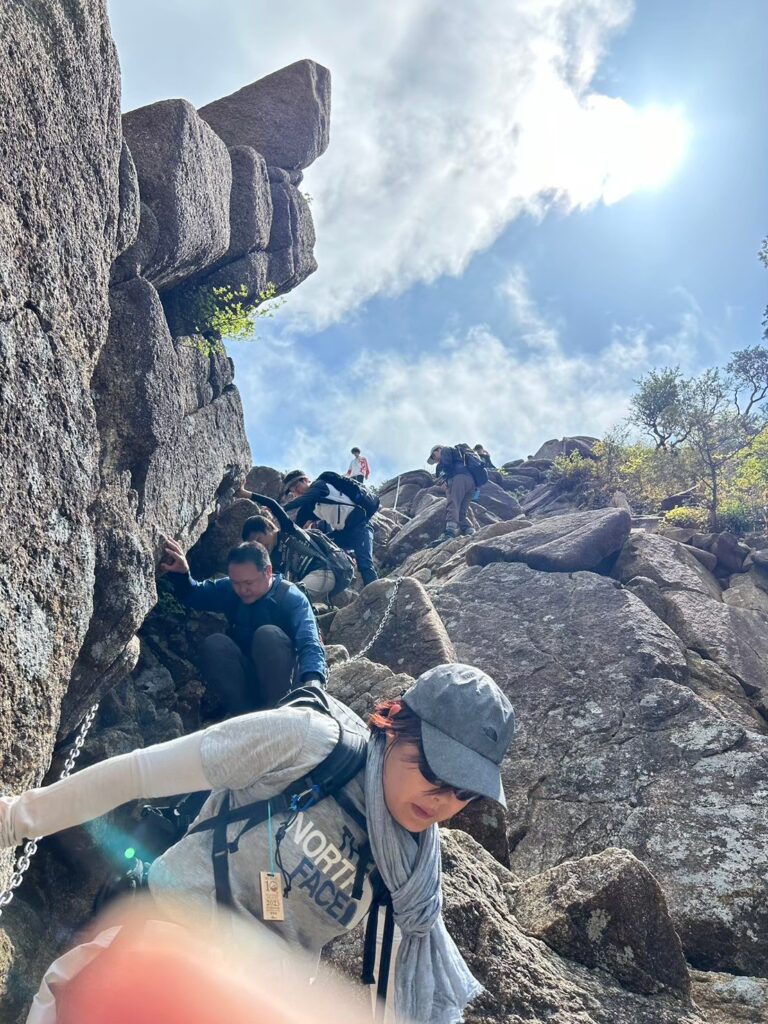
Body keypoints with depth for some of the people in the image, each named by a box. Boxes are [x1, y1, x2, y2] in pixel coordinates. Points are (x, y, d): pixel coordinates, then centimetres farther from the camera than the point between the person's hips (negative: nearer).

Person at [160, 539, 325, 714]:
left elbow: (309, 644, -31)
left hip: (279, 679, -4)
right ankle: (245, 713, -22)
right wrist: (181, 574, -17)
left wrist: (312, 680, -53)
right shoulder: (228, 589, -1)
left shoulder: (292, 598, -16)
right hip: (243, 679, 4)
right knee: (214, 643, -22)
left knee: (268, 634, -30)